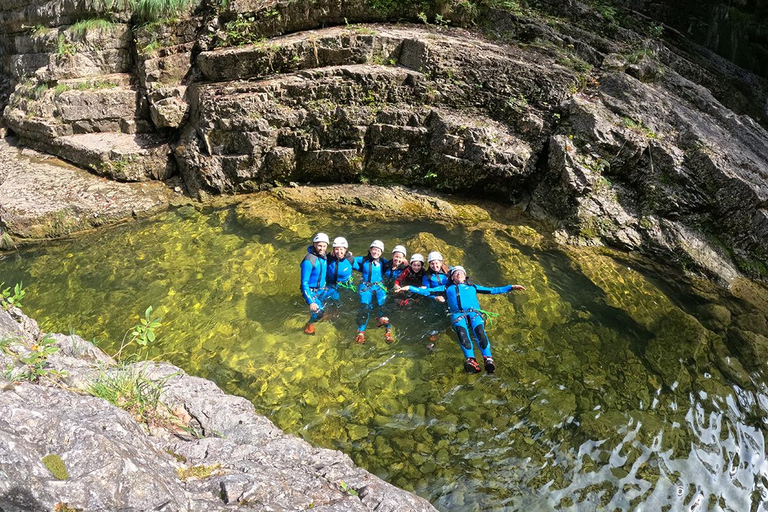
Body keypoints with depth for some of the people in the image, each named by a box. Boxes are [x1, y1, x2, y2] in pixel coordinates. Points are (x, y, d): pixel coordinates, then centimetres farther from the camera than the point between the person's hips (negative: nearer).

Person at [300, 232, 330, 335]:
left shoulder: (323, 256, -4)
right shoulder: (309, 261, -27)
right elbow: (304, 284, -25)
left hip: (322, 289, 7)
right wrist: (311, 302, -29)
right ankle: (309, 326, 12)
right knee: (318, 312, -19)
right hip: (311, 291, -7)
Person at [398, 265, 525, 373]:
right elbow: (426, 291, 26)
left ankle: (488, 359, -48)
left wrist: (511, 287, 26)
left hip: (474, 312, 1)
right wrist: (409, 288, 16)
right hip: (457, 314, -1)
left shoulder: (472, 286, 34)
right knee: (461, 330, -35)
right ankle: (470, 360, -52)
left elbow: (493, 290, 33)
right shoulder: (447, 288, 32)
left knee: (479, 330, -33)